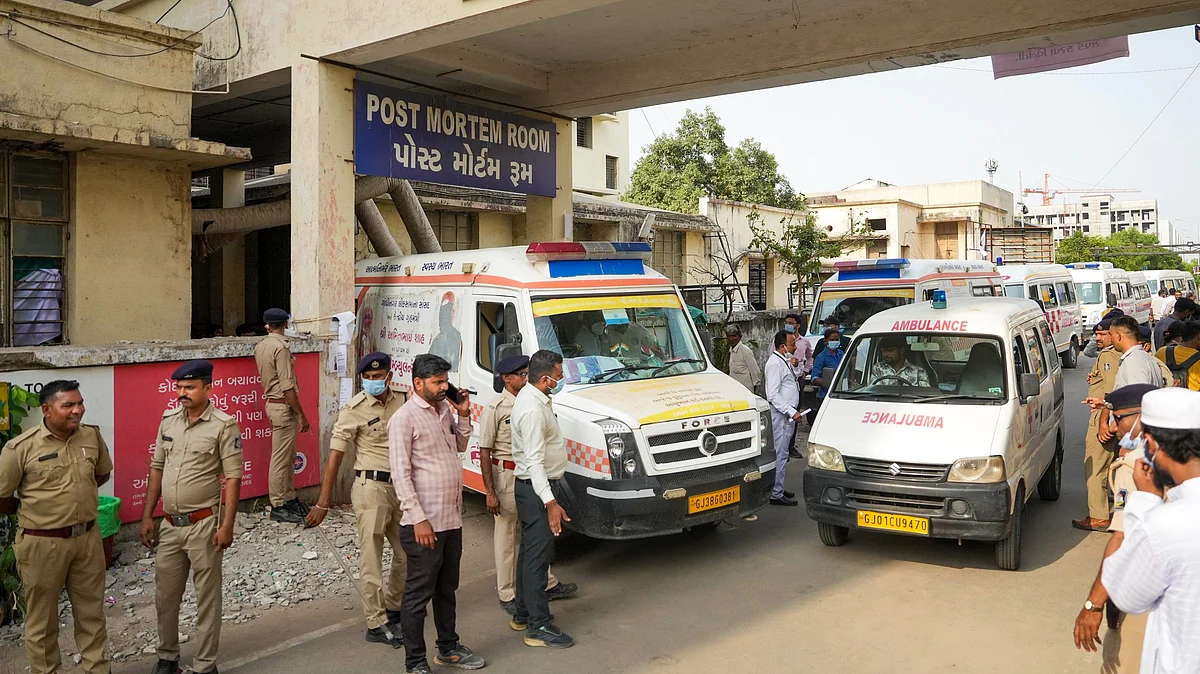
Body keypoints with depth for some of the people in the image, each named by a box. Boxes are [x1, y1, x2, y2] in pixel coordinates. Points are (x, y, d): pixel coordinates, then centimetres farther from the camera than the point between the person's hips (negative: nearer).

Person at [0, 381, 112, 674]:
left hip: (88, 538, 4)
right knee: (42, 619, 11)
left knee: (91, 611, 16)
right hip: (43, 543, -4)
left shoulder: (92, 436, -1)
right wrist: (33, 509, 5)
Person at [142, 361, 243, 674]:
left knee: (207, 598, 6)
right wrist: (147, 516, 10)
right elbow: (157, 468, 12)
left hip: (204, 524, -5)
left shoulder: (223, 425, -11)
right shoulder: (168, 420, 6)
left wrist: (227, 525, -16)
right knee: (165, 596, 16)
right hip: (170, 524, 6)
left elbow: (233, 477, -12)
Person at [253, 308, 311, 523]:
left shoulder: (260, 346, 9)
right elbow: (287, 386, -21)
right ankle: (277, 506, 6)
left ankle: (290, 499, 28)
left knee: (288, 456, 18)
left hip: (272, 402, 9)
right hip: (283, 407, -9)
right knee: (281, 458, -1)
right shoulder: (280, 347, -18)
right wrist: (301, 415, -16)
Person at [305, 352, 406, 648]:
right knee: (371, 559, 0)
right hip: (371, 488, -6)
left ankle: (393, 607, 35)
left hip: (401, 487, 6)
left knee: (407, 553, 15)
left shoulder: (401, 403, 5)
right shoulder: (354, 409, -10)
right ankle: (377, 625, 12)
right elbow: (335, 457, -11)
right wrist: (323, 503, -13)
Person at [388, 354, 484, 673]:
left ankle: (448, 647, 35)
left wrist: (464, 416, 4)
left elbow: (460, 447, 22)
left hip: (452, 520, 8)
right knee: (419, 593, 3)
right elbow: (400, 473, -17)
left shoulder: (444, 409, 9)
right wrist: (419, 519, -20)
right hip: (424, 524, -8)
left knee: (447, 589, 20)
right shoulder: (404, 418, -14)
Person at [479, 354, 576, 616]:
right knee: (507, 537, 4)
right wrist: (490, 492, -16)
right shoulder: (495, 408, -14)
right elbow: (484, 452, -14)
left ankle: (547, 584, 30)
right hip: (507, 476, -6)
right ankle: (507, 595, 16)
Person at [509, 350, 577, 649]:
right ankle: (538, 627, 2)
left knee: (529, 550, 18)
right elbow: (534, 460, -29)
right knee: (538, 554, -5)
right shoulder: (533, 408, -23)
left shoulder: (532, 397, 10)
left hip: (531, 487, 11)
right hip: (535, 489, -11)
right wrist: (550, 502, -32)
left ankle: (522, 614, 30)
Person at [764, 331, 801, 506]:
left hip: (787, 414, 11)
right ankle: (776, 494, -2)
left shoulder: (784, 360, 15)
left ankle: (778, 489, 25)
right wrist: (792, 412, -23)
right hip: (780, 414, -11)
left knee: (782, 453, 16)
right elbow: (773, 394, -23)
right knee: (780, 454, -7)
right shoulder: (775, 363, -17)